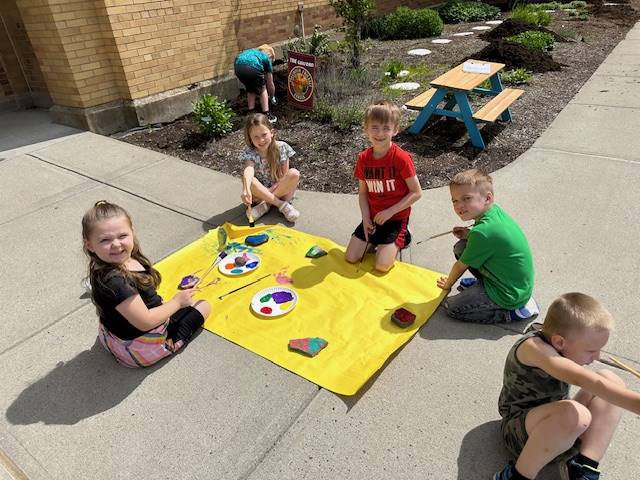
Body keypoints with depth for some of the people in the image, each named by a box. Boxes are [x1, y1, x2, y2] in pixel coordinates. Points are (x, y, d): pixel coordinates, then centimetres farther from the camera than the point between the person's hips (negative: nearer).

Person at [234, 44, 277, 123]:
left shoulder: (253, 51, 40)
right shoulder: (267, 58, 27)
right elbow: (270, 84, 32)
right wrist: (272, 97, 50)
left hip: (237, 66, 5)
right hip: (252, 67, -4)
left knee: (250, 89, 29)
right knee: (262, 89, 20)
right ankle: (266, 115, 16)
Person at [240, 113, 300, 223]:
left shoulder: (282, 148, -13)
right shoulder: (249, 153, -15)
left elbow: (285, 175, -12)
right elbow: (248, 170, -37)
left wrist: (269, 193, -24)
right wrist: (246, 190, -57)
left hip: (280, 188, 0)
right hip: (260, 191, 0)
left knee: (294, 174, -29)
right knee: (247, 179, -30)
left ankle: (265, 204, -23)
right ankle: (280, 204, -27)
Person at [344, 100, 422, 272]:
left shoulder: (401, 158, -18)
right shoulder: (363, 158, -4)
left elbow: (416, 192, -14)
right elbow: (363, 192, 4)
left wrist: (389, 212, -18)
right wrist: (366, 217, -10)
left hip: (396, 217, -4)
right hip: (372, 216, 4)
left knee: (382, 265, -13)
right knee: (350, 258, -3)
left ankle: (401, 238, 14)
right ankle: (375, 239, 23)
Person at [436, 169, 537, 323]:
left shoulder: (483, 231, -29)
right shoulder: (496, 210, -4)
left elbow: (461, 266, -12)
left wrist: (447, 284, 7)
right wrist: (469, 234, 1)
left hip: (509, 295, -9)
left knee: (450, 307, -4)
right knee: (460, 247, 6)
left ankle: (513, 312, -1)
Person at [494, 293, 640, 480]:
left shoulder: (557, 343, -4)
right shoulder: (533, 346, -30)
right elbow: (580, 379, -48)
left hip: (558, 427, 9)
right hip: (520, 430, -8)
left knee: (609, 380, -8)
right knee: (574, 414, -40)